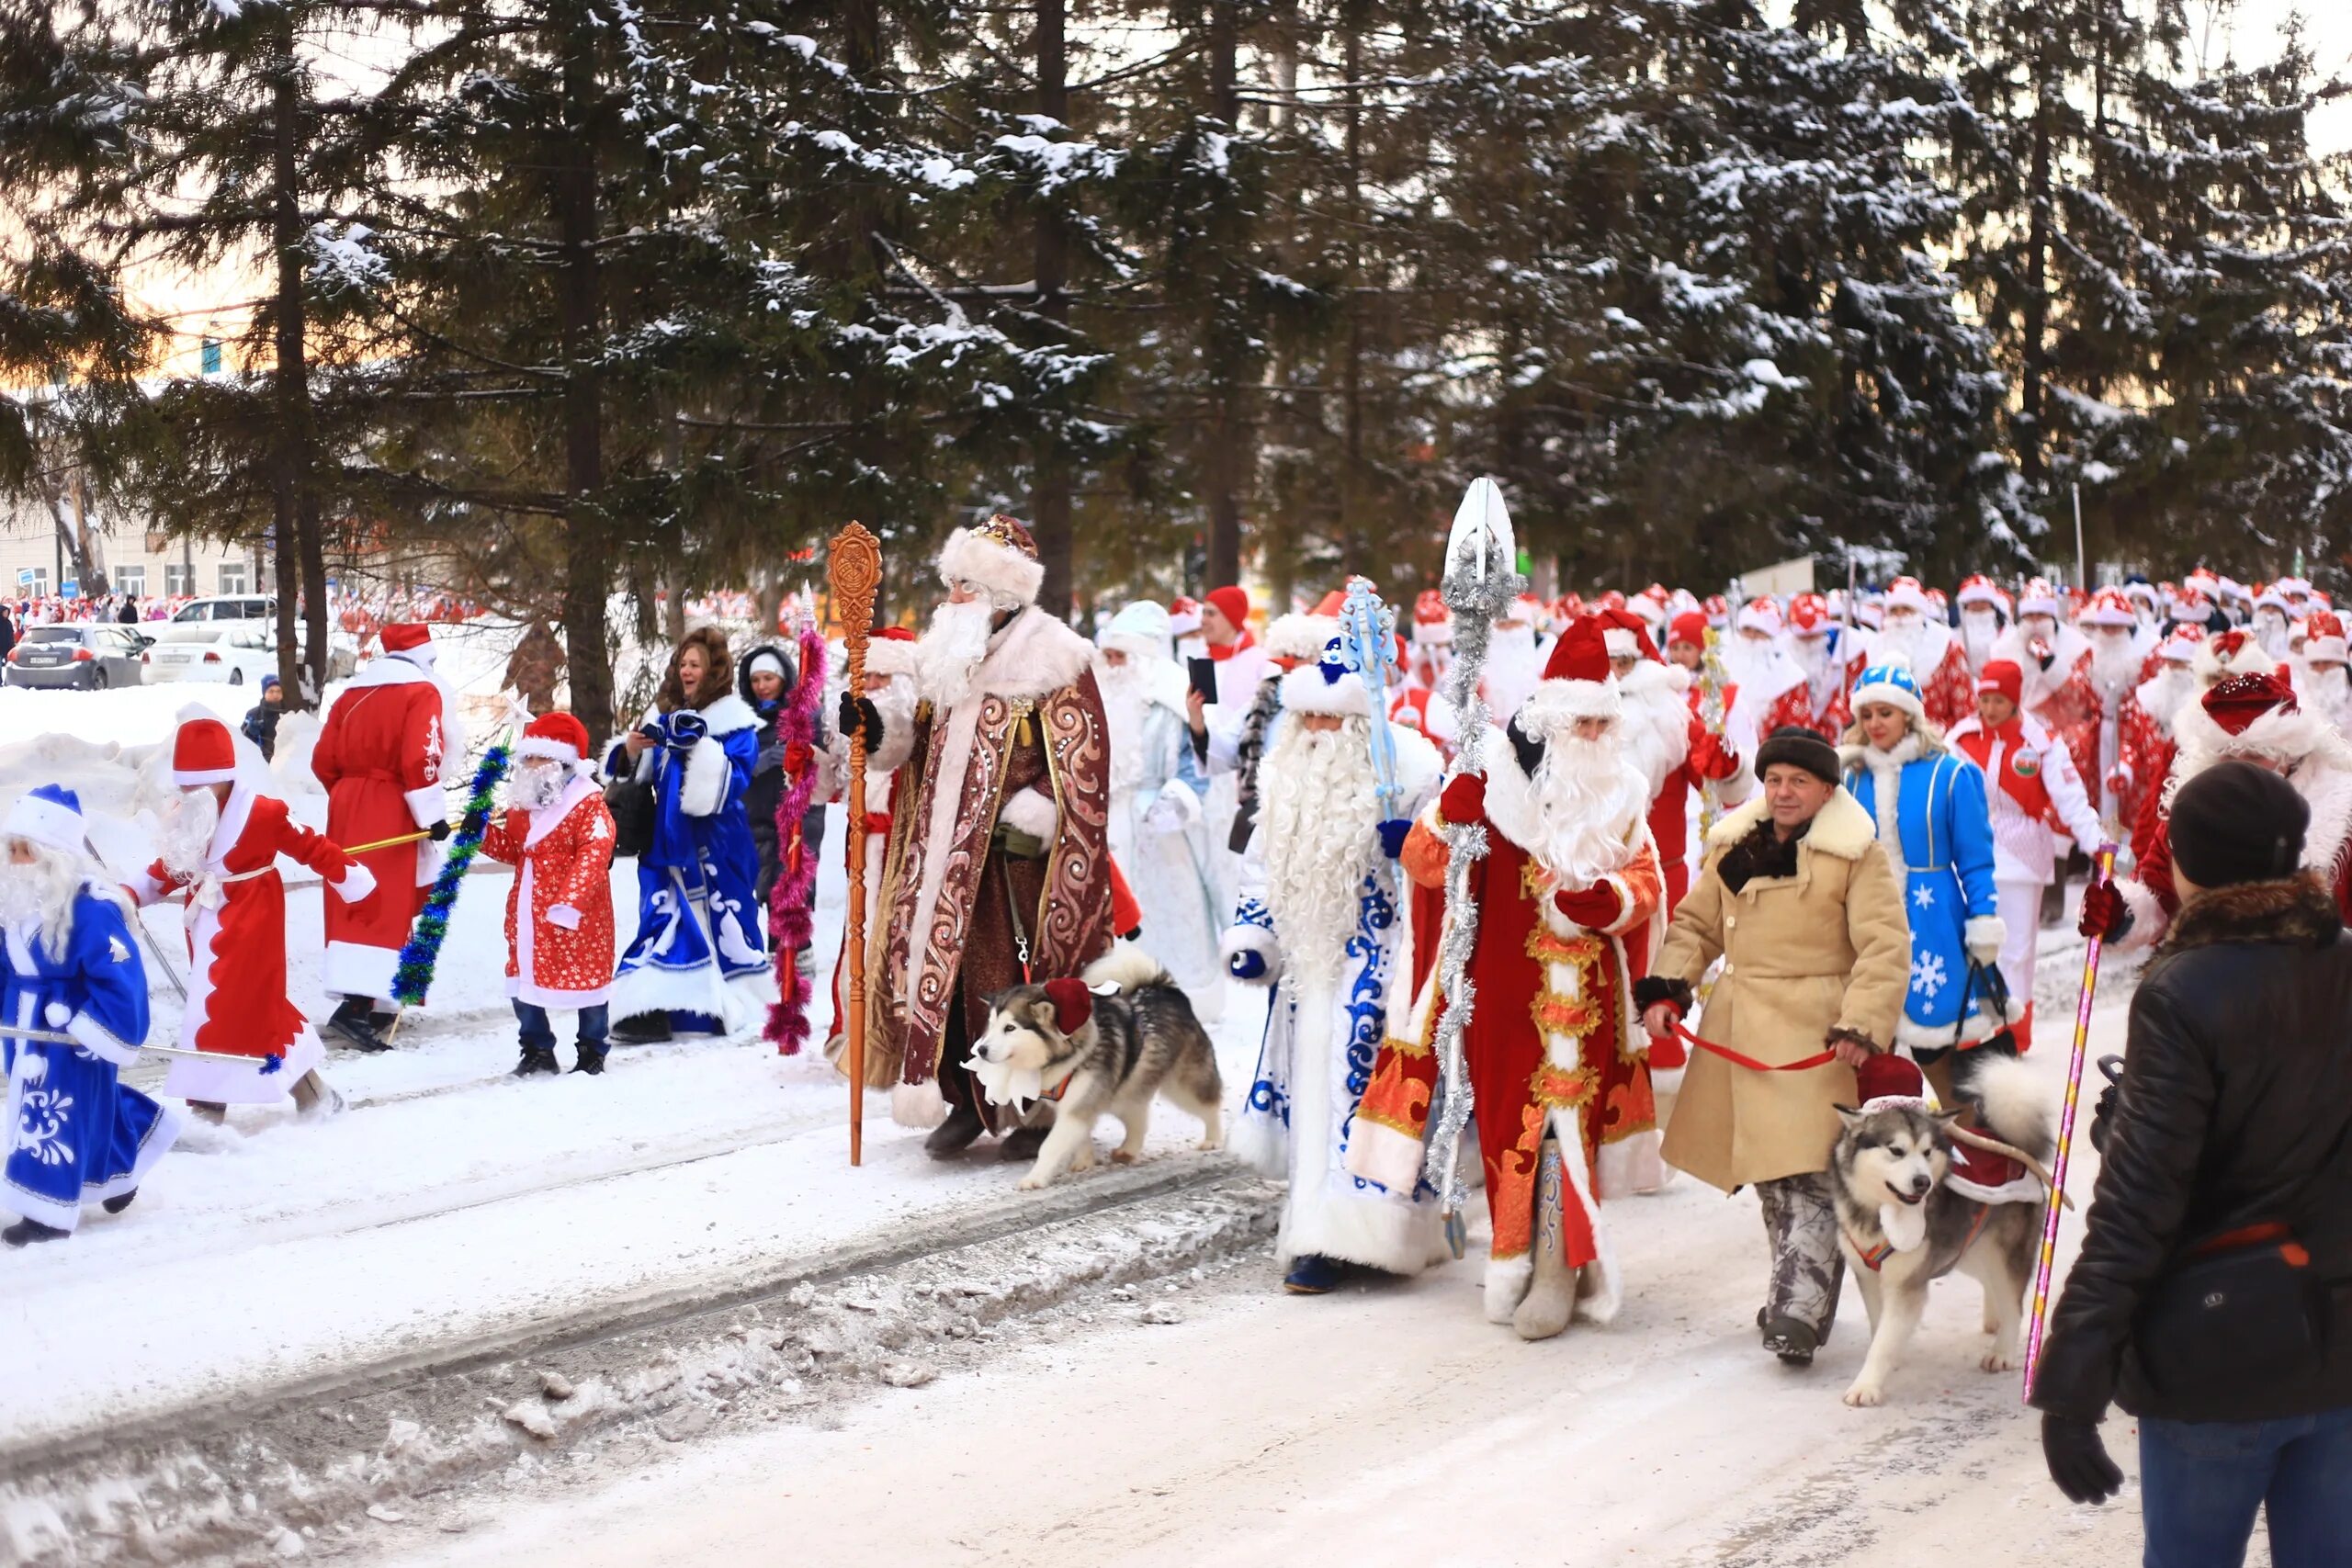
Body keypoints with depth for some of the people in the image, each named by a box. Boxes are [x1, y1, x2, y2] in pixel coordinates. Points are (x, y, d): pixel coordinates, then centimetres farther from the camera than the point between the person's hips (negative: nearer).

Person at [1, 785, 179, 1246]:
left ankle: (48, 1212, 8)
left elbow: (120, 974, -26)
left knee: (57, 1113, -2)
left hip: (70, 1032, -9)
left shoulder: (89, 907, -25)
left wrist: (95, 1029, -24)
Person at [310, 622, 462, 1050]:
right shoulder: (422, 691, -4)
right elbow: (419, 759, -16)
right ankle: (357, 1006, -22)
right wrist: (433, 815, -12)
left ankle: (364, 999, 18)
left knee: (354, 902, 13)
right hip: (391, 810, -7)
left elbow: (323, 761, 12)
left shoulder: (354, 692, 15)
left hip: (347, 809, 7)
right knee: (387, 906, -11)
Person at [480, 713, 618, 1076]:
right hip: (528, 914, 7)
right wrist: (483, 832, 2)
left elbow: (593, 855, -22)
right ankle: (537, 1049, 24)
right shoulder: (521, 806, 10)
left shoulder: (588, 804, -13)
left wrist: (570, 901, -30)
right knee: (524, 979, 10)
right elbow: (511, 848, 21)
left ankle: (591, 1052, 18)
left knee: (585, 977, 4)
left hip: (577, 917, -7)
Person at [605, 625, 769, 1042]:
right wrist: (630, 752, -5)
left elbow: (731, 782, -17)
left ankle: (724, 1005, 17)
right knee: (662, 914, -1)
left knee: (720, 915, 2)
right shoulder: (664, 715, 12)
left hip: (715, 844, -5)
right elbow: (639, 775, 16)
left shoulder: (735, 722, -5)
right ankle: (653, 1007, -4)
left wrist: (701, 746, -28)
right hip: (668, 838, 5)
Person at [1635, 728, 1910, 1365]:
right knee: (1765, 1169, 11)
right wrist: (1666, 990, 4)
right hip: (1740, 1035, 6)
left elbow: (1886, 948, -7)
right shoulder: (1733, 848, 14)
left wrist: (1862, 1026, -18)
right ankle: (1796, 1291, 24)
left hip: (1817, 1039, -6)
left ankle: (1798, 1314, -15)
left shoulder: (1858, 855, -3)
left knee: (1809, 1173, -14)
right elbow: (1696, 925, 19)